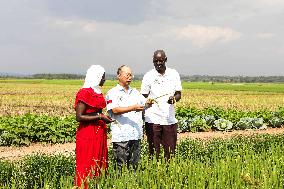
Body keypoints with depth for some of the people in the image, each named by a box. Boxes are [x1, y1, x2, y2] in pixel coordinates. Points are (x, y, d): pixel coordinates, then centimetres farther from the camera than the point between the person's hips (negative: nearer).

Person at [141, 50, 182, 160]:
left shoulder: (174, 74, 7)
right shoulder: (148, 76, 1)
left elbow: (179, 94, 7)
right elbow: (144, 98, 5)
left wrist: (174, 98, -15)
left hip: (169, 119, 2)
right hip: (153, 119, -2)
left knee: (170, 151, 5)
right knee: (154, 151, 1)